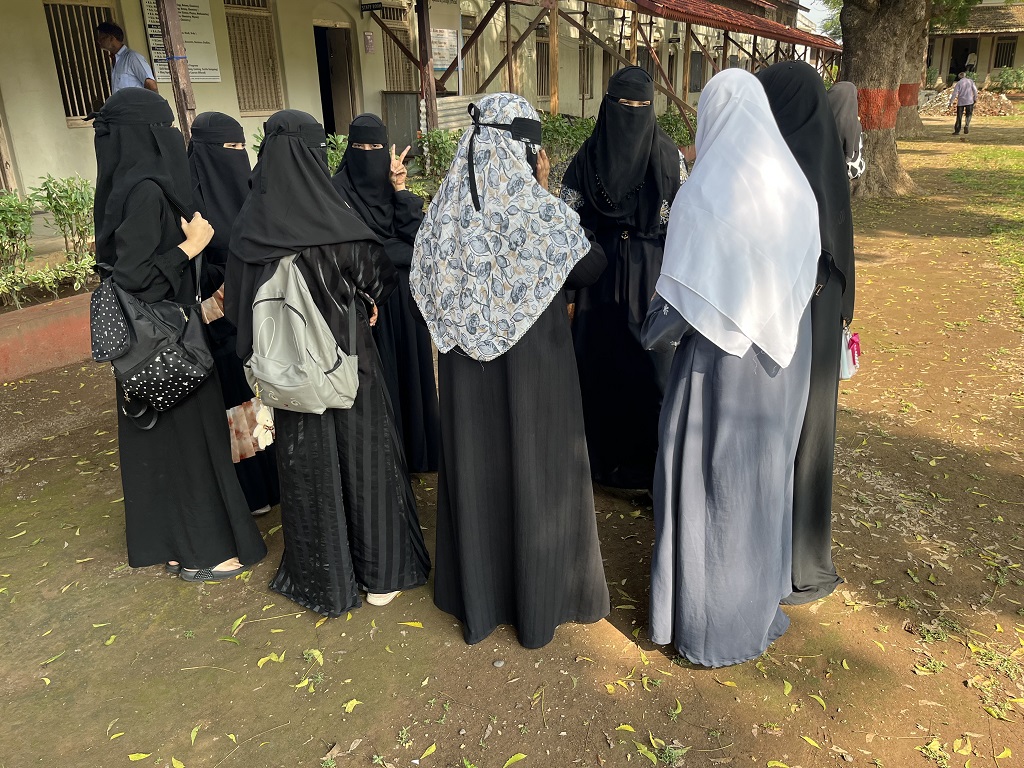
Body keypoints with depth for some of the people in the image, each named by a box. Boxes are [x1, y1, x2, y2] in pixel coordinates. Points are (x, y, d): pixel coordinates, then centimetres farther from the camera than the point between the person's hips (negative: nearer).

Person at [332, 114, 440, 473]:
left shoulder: (394, 183, 6)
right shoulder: (339, 190, -7)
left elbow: (416, 234, -6)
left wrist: (401, 192, -13)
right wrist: (402, 251, -9)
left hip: (404, 295, 5)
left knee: (410, 368, 11)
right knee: (378, 376, 1)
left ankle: (415, 445, 25)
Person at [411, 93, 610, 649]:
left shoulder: (446, 210, -5)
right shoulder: (541, 212, -17)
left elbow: (428, 288, 5)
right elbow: (592, 268, -3)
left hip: (466, 370, 4)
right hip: (535, 367, -4)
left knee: (476, 470, 16)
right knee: (538, 473, 12)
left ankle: (477, 596, 31)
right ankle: (541, 597, 28)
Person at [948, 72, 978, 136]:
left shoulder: (959, 83, 0)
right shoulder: (970, 81, 5)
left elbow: (954, 93, -7)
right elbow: (975, 90, 3)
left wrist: (951, 102, -6)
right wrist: (975, 98, 15)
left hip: (961, 102, -1)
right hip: (969, 101, 1)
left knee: (959, 116, 5)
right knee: (968, 115, 13)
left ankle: (957, 131, 4)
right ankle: (967, 125, -13)